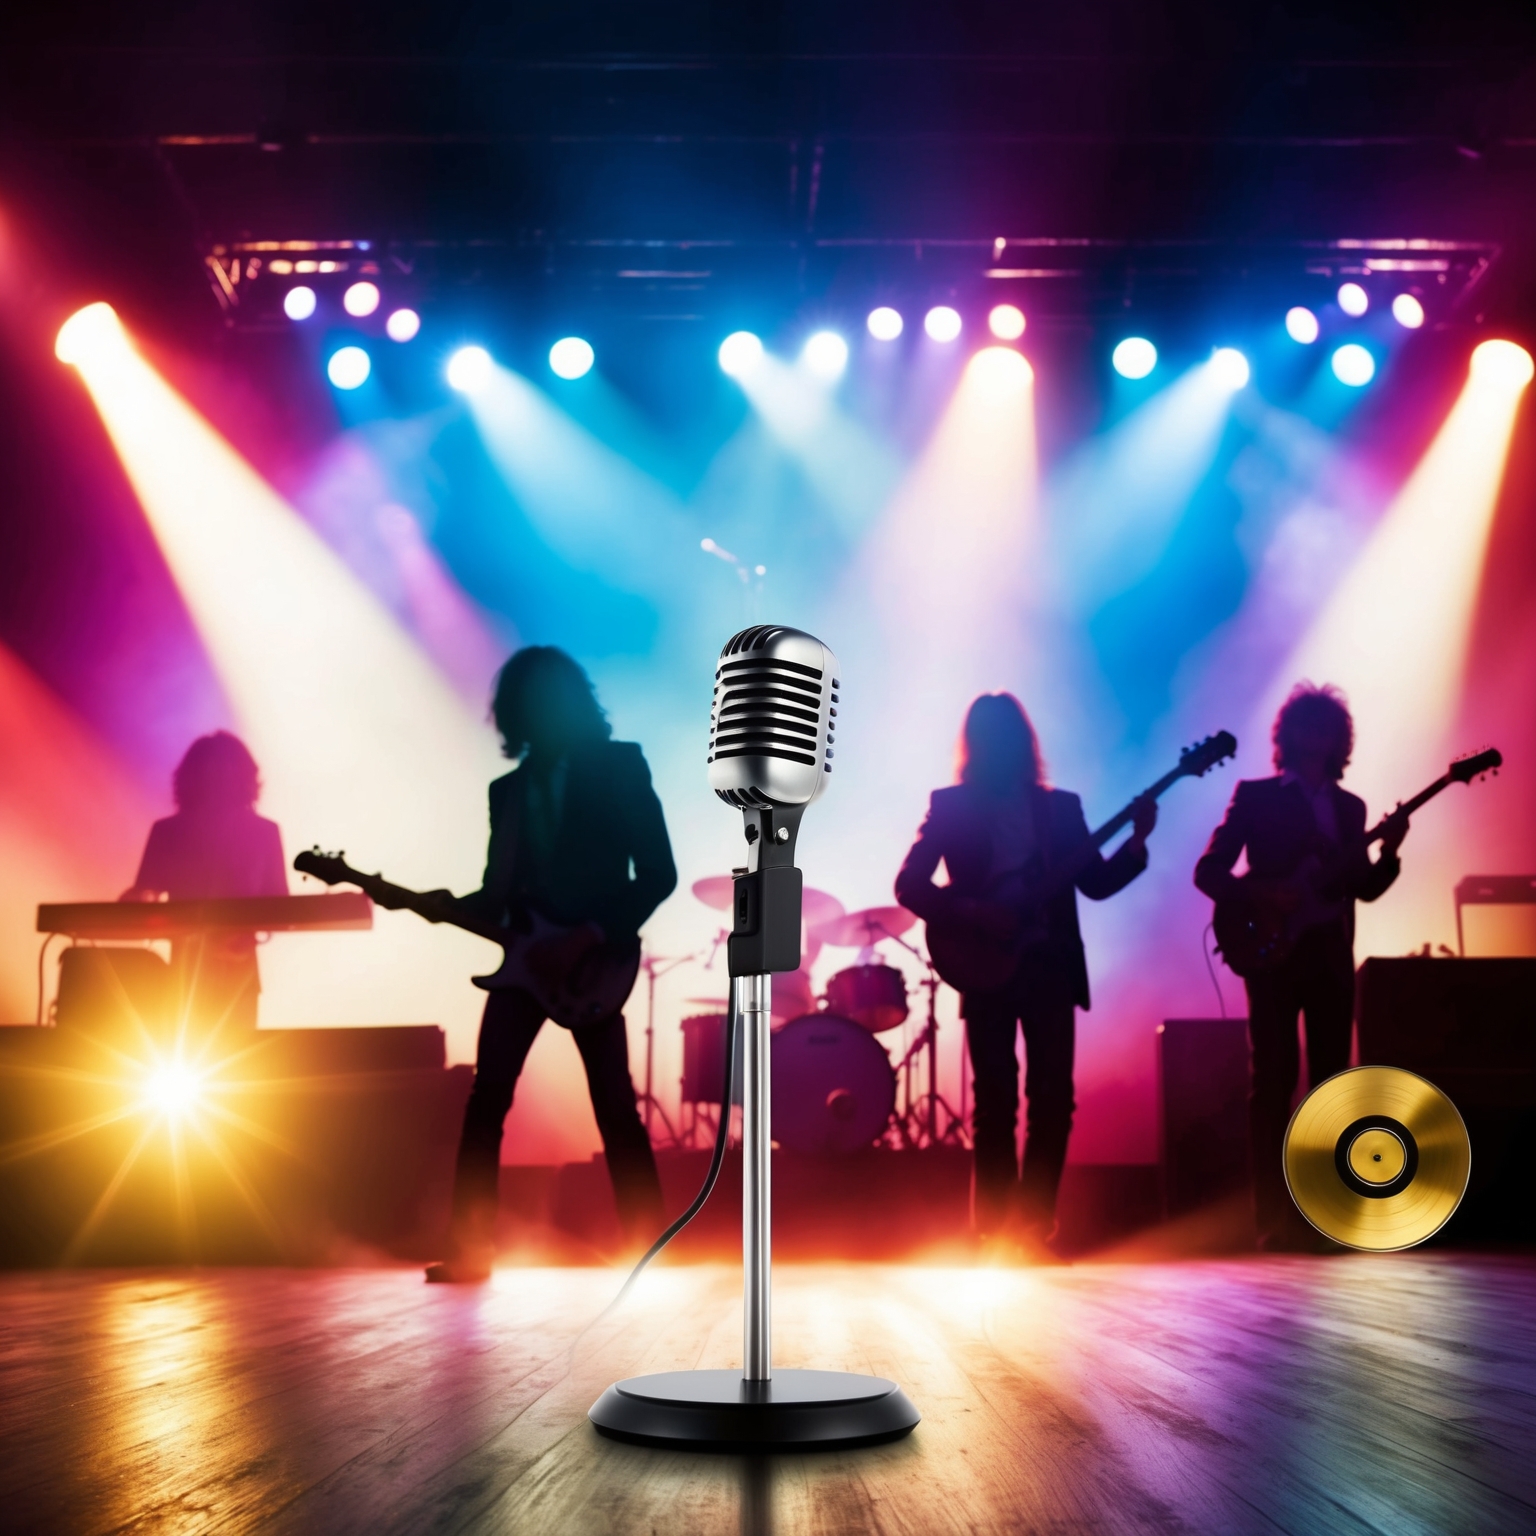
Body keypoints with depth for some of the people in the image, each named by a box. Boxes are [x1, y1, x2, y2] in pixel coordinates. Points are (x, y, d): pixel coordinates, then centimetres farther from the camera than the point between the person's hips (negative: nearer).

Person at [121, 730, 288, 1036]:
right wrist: (138, 899, -20)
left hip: (238, 968, 0)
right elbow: (143, 894, 3)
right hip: (189, 967, 0)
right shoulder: (168, 831, 6)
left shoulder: (263, 832, 5)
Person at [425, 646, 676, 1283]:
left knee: (614, 1106, -4)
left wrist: (590, 935, -17)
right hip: (527, 957, 5)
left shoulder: (620, 766, -1)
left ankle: (648, 1248, 5)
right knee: (486, 1097, -3)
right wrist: (451, 906, -9)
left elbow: (658, 872, -8)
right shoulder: (508, 789, 13)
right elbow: (499, 893, 12)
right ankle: (469, 1249, 1)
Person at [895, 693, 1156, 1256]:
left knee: (1053, 1098, -1)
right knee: (995, 1100, -3)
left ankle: (1035, 1227, 8)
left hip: (1051, 966, 3)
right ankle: (995, 1231, 3)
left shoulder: (1061, 806, 13)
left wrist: (1136, 841, -7)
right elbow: (909, 884, -3)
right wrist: (969, 912, -16)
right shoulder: (951, 806, 4)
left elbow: (1096, 882, 8)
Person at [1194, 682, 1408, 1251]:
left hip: (1332, 954, 5)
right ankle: (1275, 1218, -5)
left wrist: (1389, 853, -6)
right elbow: (1208, 870, -4)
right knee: (1275, 1079, -7)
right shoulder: (1256, 795, 2)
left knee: (1330, 1080, 3)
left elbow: (1364, 887, 12)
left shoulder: (1350, 806, 16)